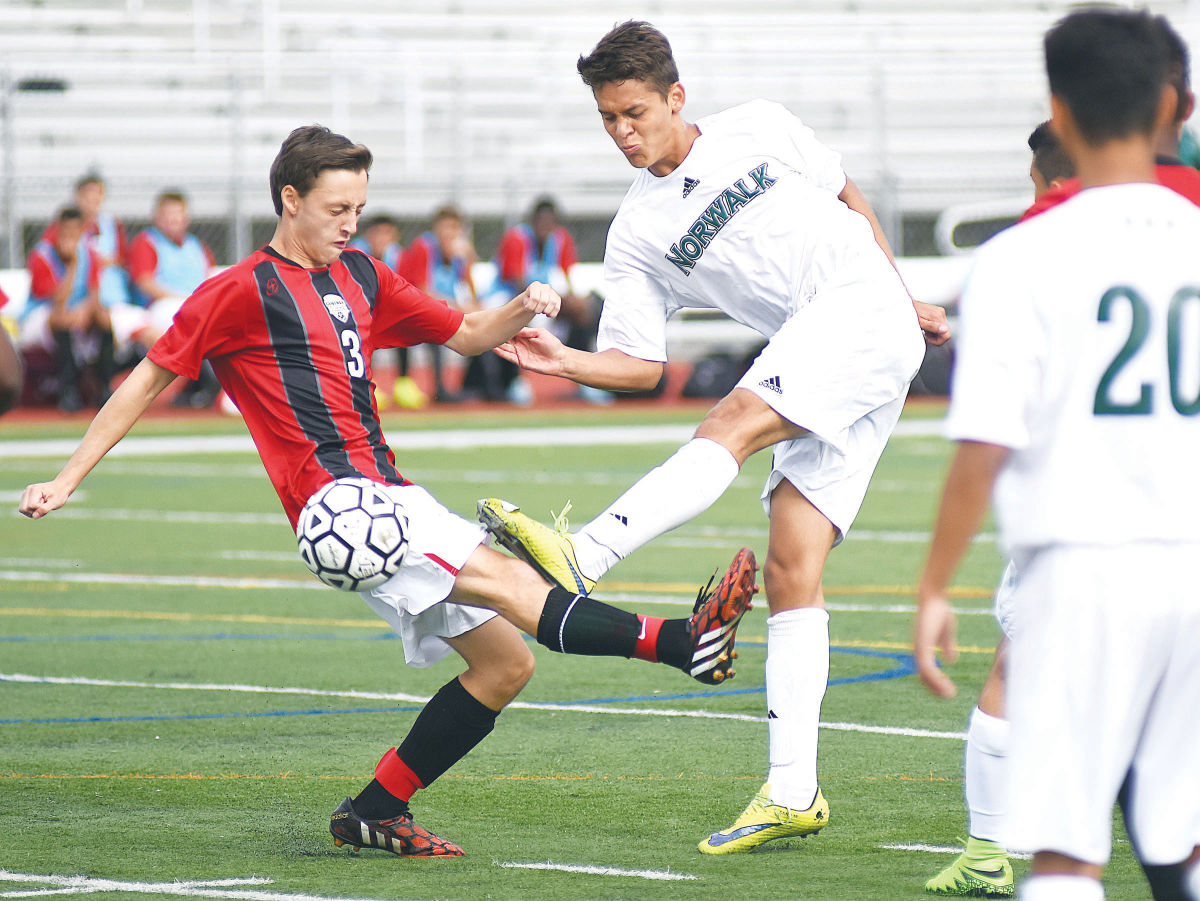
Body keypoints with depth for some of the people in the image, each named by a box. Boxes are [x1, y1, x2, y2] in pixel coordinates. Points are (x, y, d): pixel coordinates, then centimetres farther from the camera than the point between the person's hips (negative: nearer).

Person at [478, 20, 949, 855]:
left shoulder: (762, 130, 5)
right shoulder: (637, 233, 10)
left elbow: (849, 197, 19)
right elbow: (639, 363, 7)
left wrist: (904, 297, 20)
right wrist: (561, 359, -12)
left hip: (864, 306, -5)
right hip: (812, 377, 5)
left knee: (735, 420, -29)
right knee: (792, 563, -5)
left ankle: (585, 555, -45)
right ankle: (793, 792, -6)